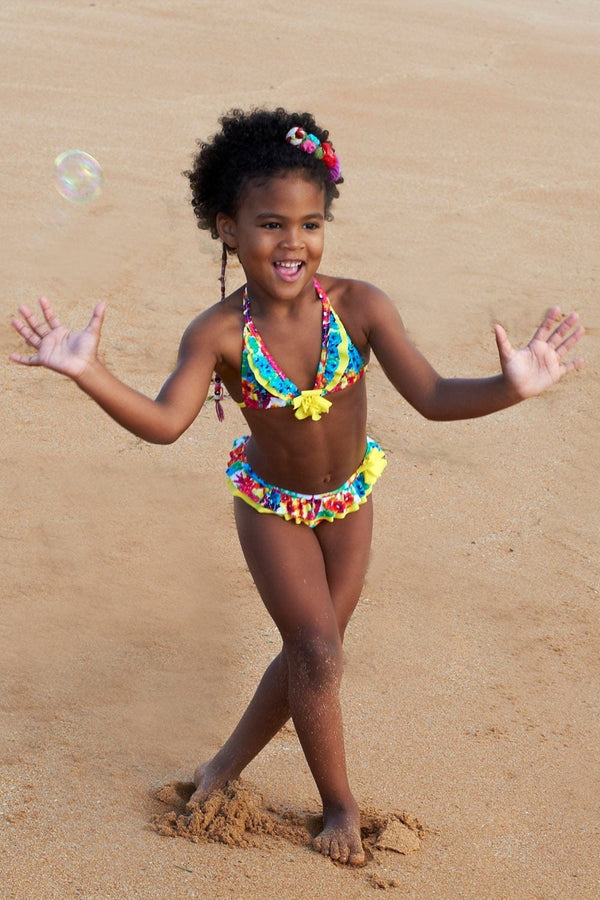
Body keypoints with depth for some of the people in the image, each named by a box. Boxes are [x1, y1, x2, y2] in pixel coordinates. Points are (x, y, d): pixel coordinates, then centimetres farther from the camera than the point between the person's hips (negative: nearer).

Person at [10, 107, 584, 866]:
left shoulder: (358, 307, -26)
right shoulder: (219, 334, -27)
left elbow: (432, 396, -27)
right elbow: (164, 422, -35)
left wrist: (508, 387, -45)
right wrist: (88, 374, -50)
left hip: (348, 496, 3)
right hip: (271, 503, -3)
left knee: (312, 648, 13)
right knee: (317, 651, -3)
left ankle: (229, 765, 36)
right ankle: (339, 805, 19)